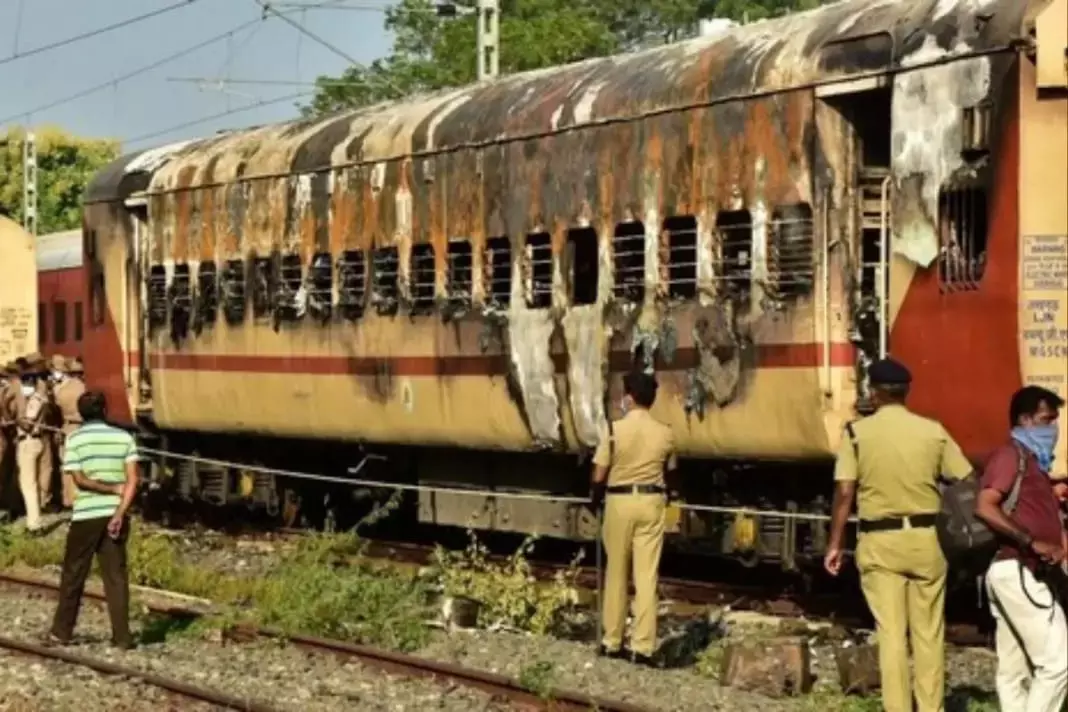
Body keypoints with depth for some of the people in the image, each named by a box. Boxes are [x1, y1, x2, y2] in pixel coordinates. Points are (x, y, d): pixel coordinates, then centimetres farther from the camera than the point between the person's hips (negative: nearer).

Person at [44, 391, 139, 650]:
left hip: (85, 515, -2)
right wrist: (120, 512, -11)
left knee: (73, 575, 10)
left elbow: (80, 479, -11)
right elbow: (133, 480, -7)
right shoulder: (124, 437, 2)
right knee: (116, 576, 4)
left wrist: (114, 489, -5)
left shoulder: (75, 439, -3)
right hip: (114, 514, 2)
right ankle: (122, 636, 1)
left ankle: (61, 631, 15)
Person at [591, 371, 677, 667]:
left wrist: (596, 499, 13)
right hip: (651, 502, 2)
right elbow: (669, 470, 8)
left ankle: (612, 642, 16)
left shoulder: (615, 430, -9)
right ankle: (643, 646, -2)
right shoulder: (665, 433, -1)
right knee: (647, 576, 1)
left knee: (616, 574, 10)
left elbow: (599, 476, -6)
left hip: (620, 501, -2)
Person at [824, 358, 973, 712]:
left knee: (891, 633, 3)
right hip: (926, 538, 1)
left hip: (880, 541, -1)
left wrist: (835, 543, 1)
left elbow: (844, 493, -7)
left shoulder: (857, 432, -4)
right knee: (929, 633, 9)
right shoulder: (933, 431, 0)